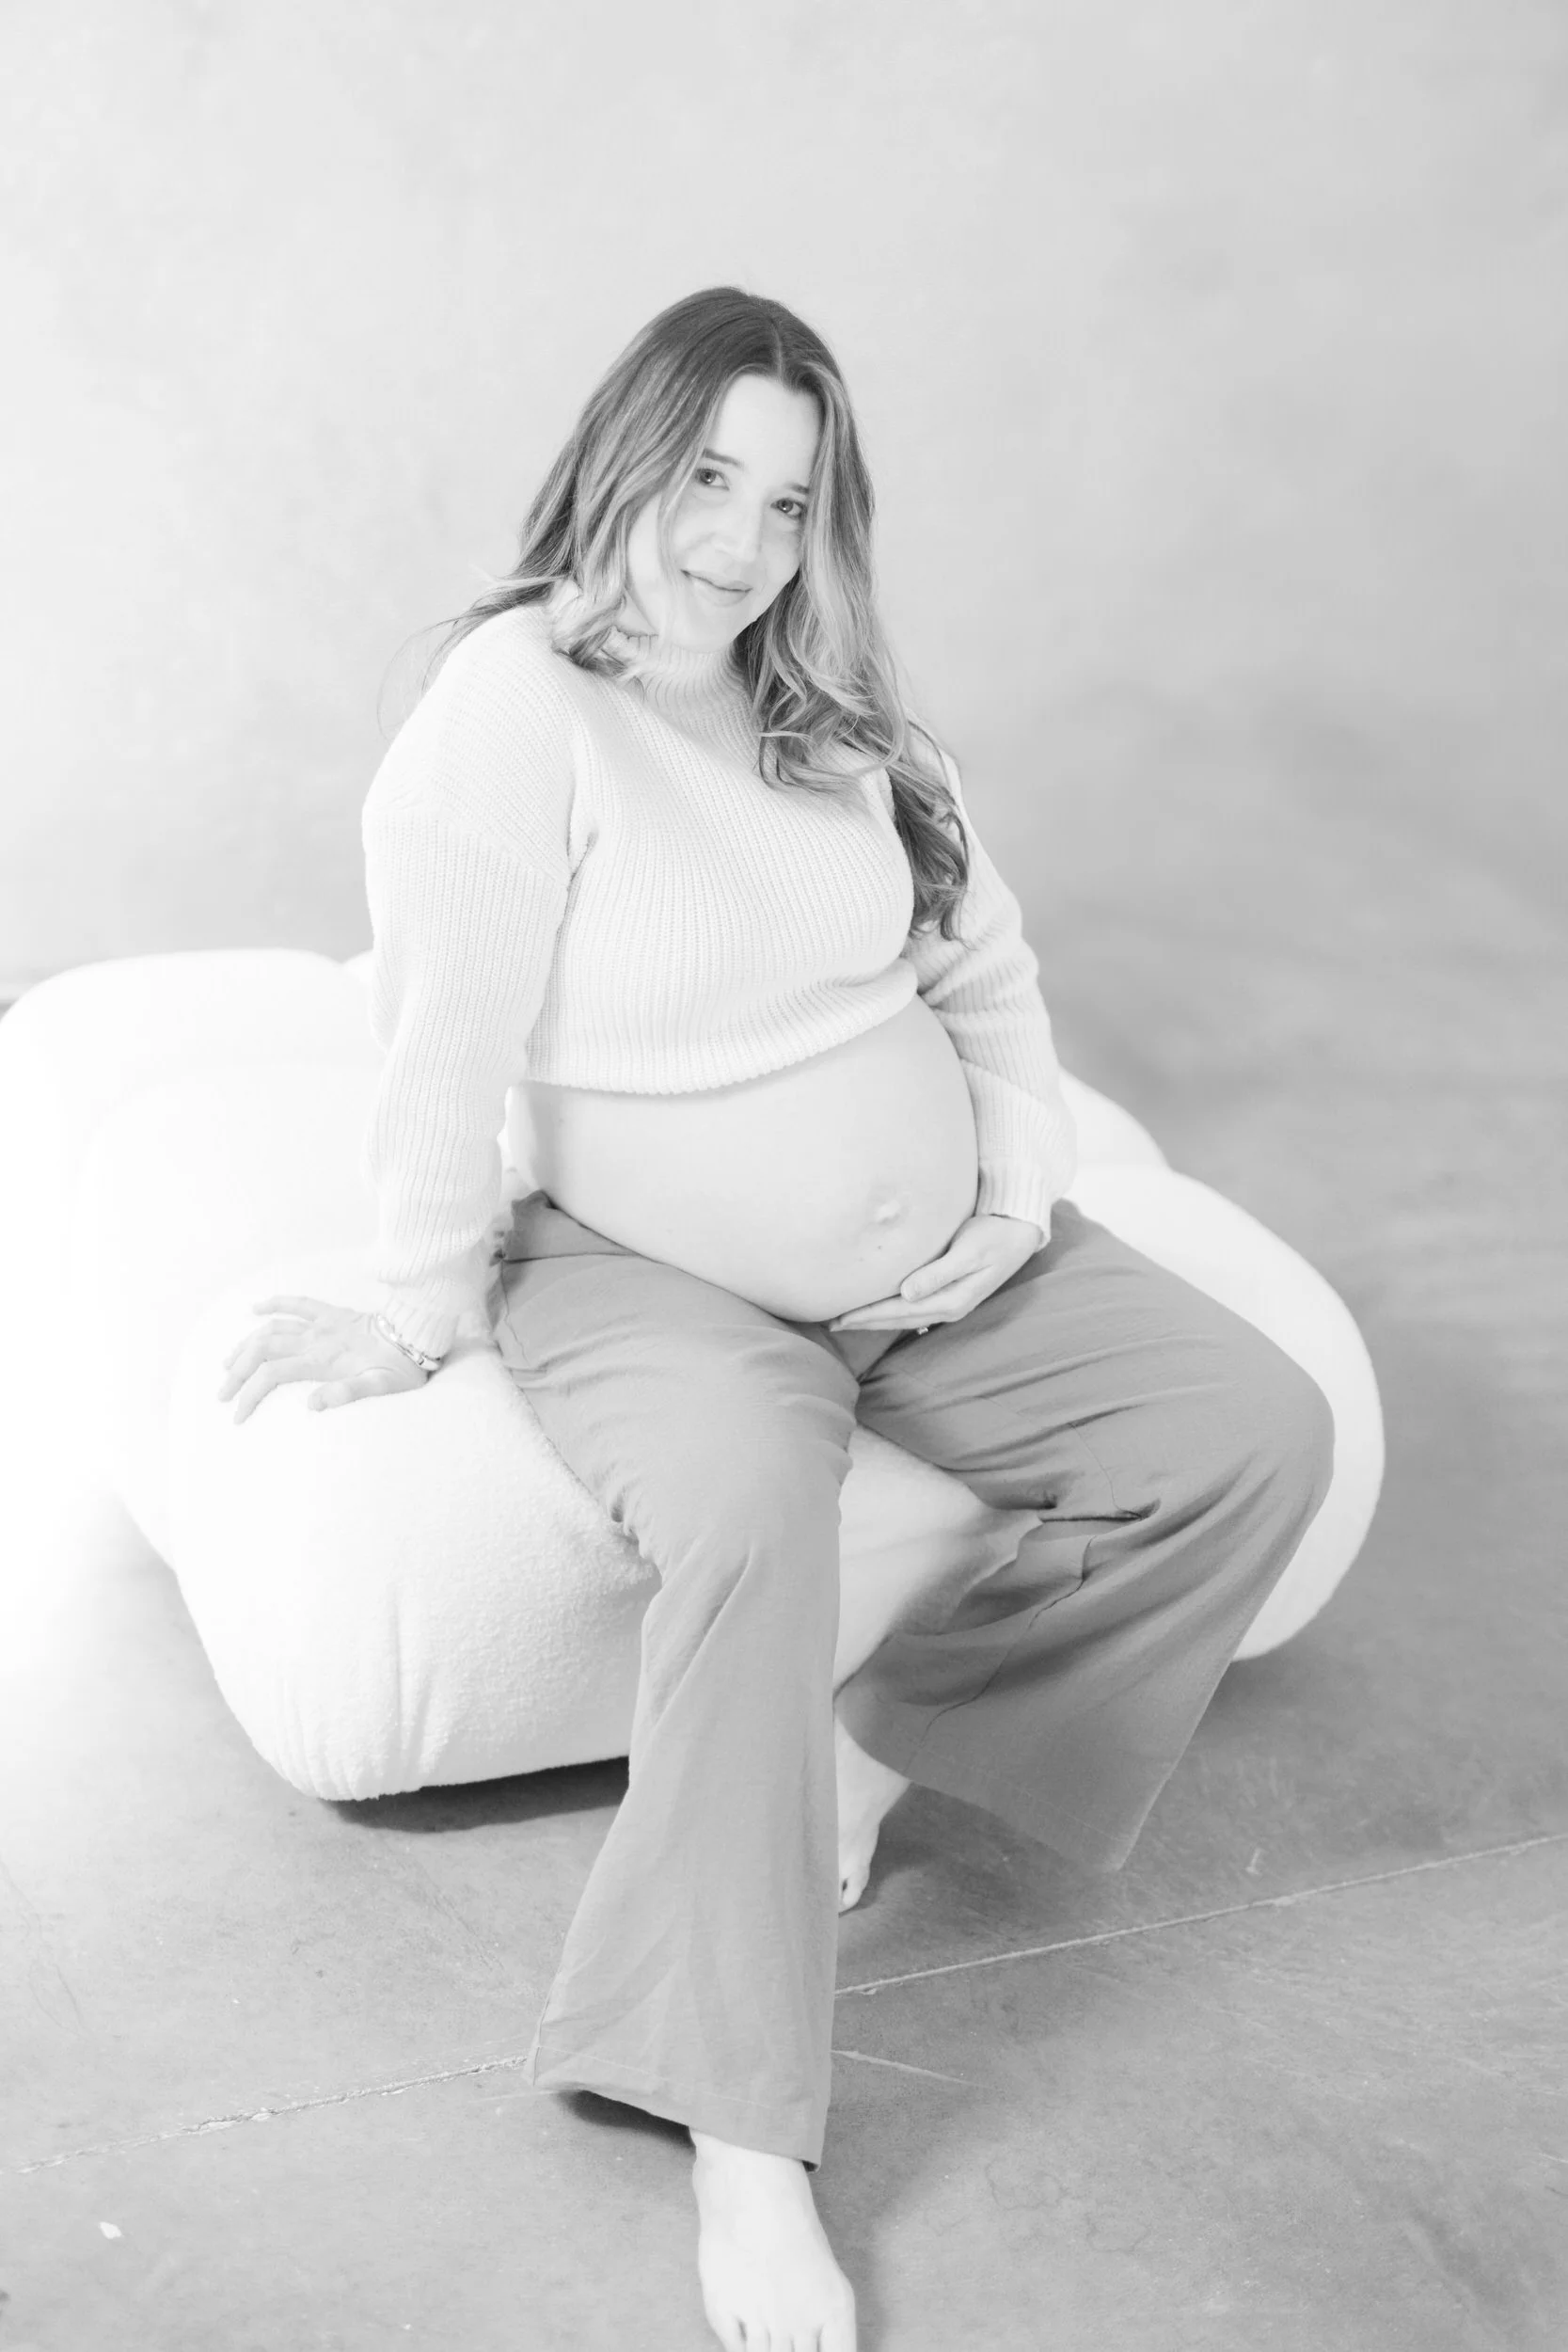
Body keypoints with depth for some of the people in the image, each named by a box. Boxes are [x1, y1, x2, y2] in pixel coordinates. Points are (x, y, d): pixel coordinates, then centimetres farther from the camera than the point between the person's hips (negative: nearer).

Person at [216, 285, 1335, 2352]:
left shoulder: (843, 722, 8)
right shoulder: (515, 705, -14)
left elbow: (988, 974, 14)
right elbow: (450, 1040, -15)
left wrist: (1019, 1191, 2)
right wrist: (423, 1312, -14)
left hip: (942, 1268, 7)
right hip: (659, 1284, -7)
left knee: (1266, 1433, -6)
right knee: (751, 1525, -38)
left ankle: (881, 1751, -1)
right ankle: (742, 2144, -28)